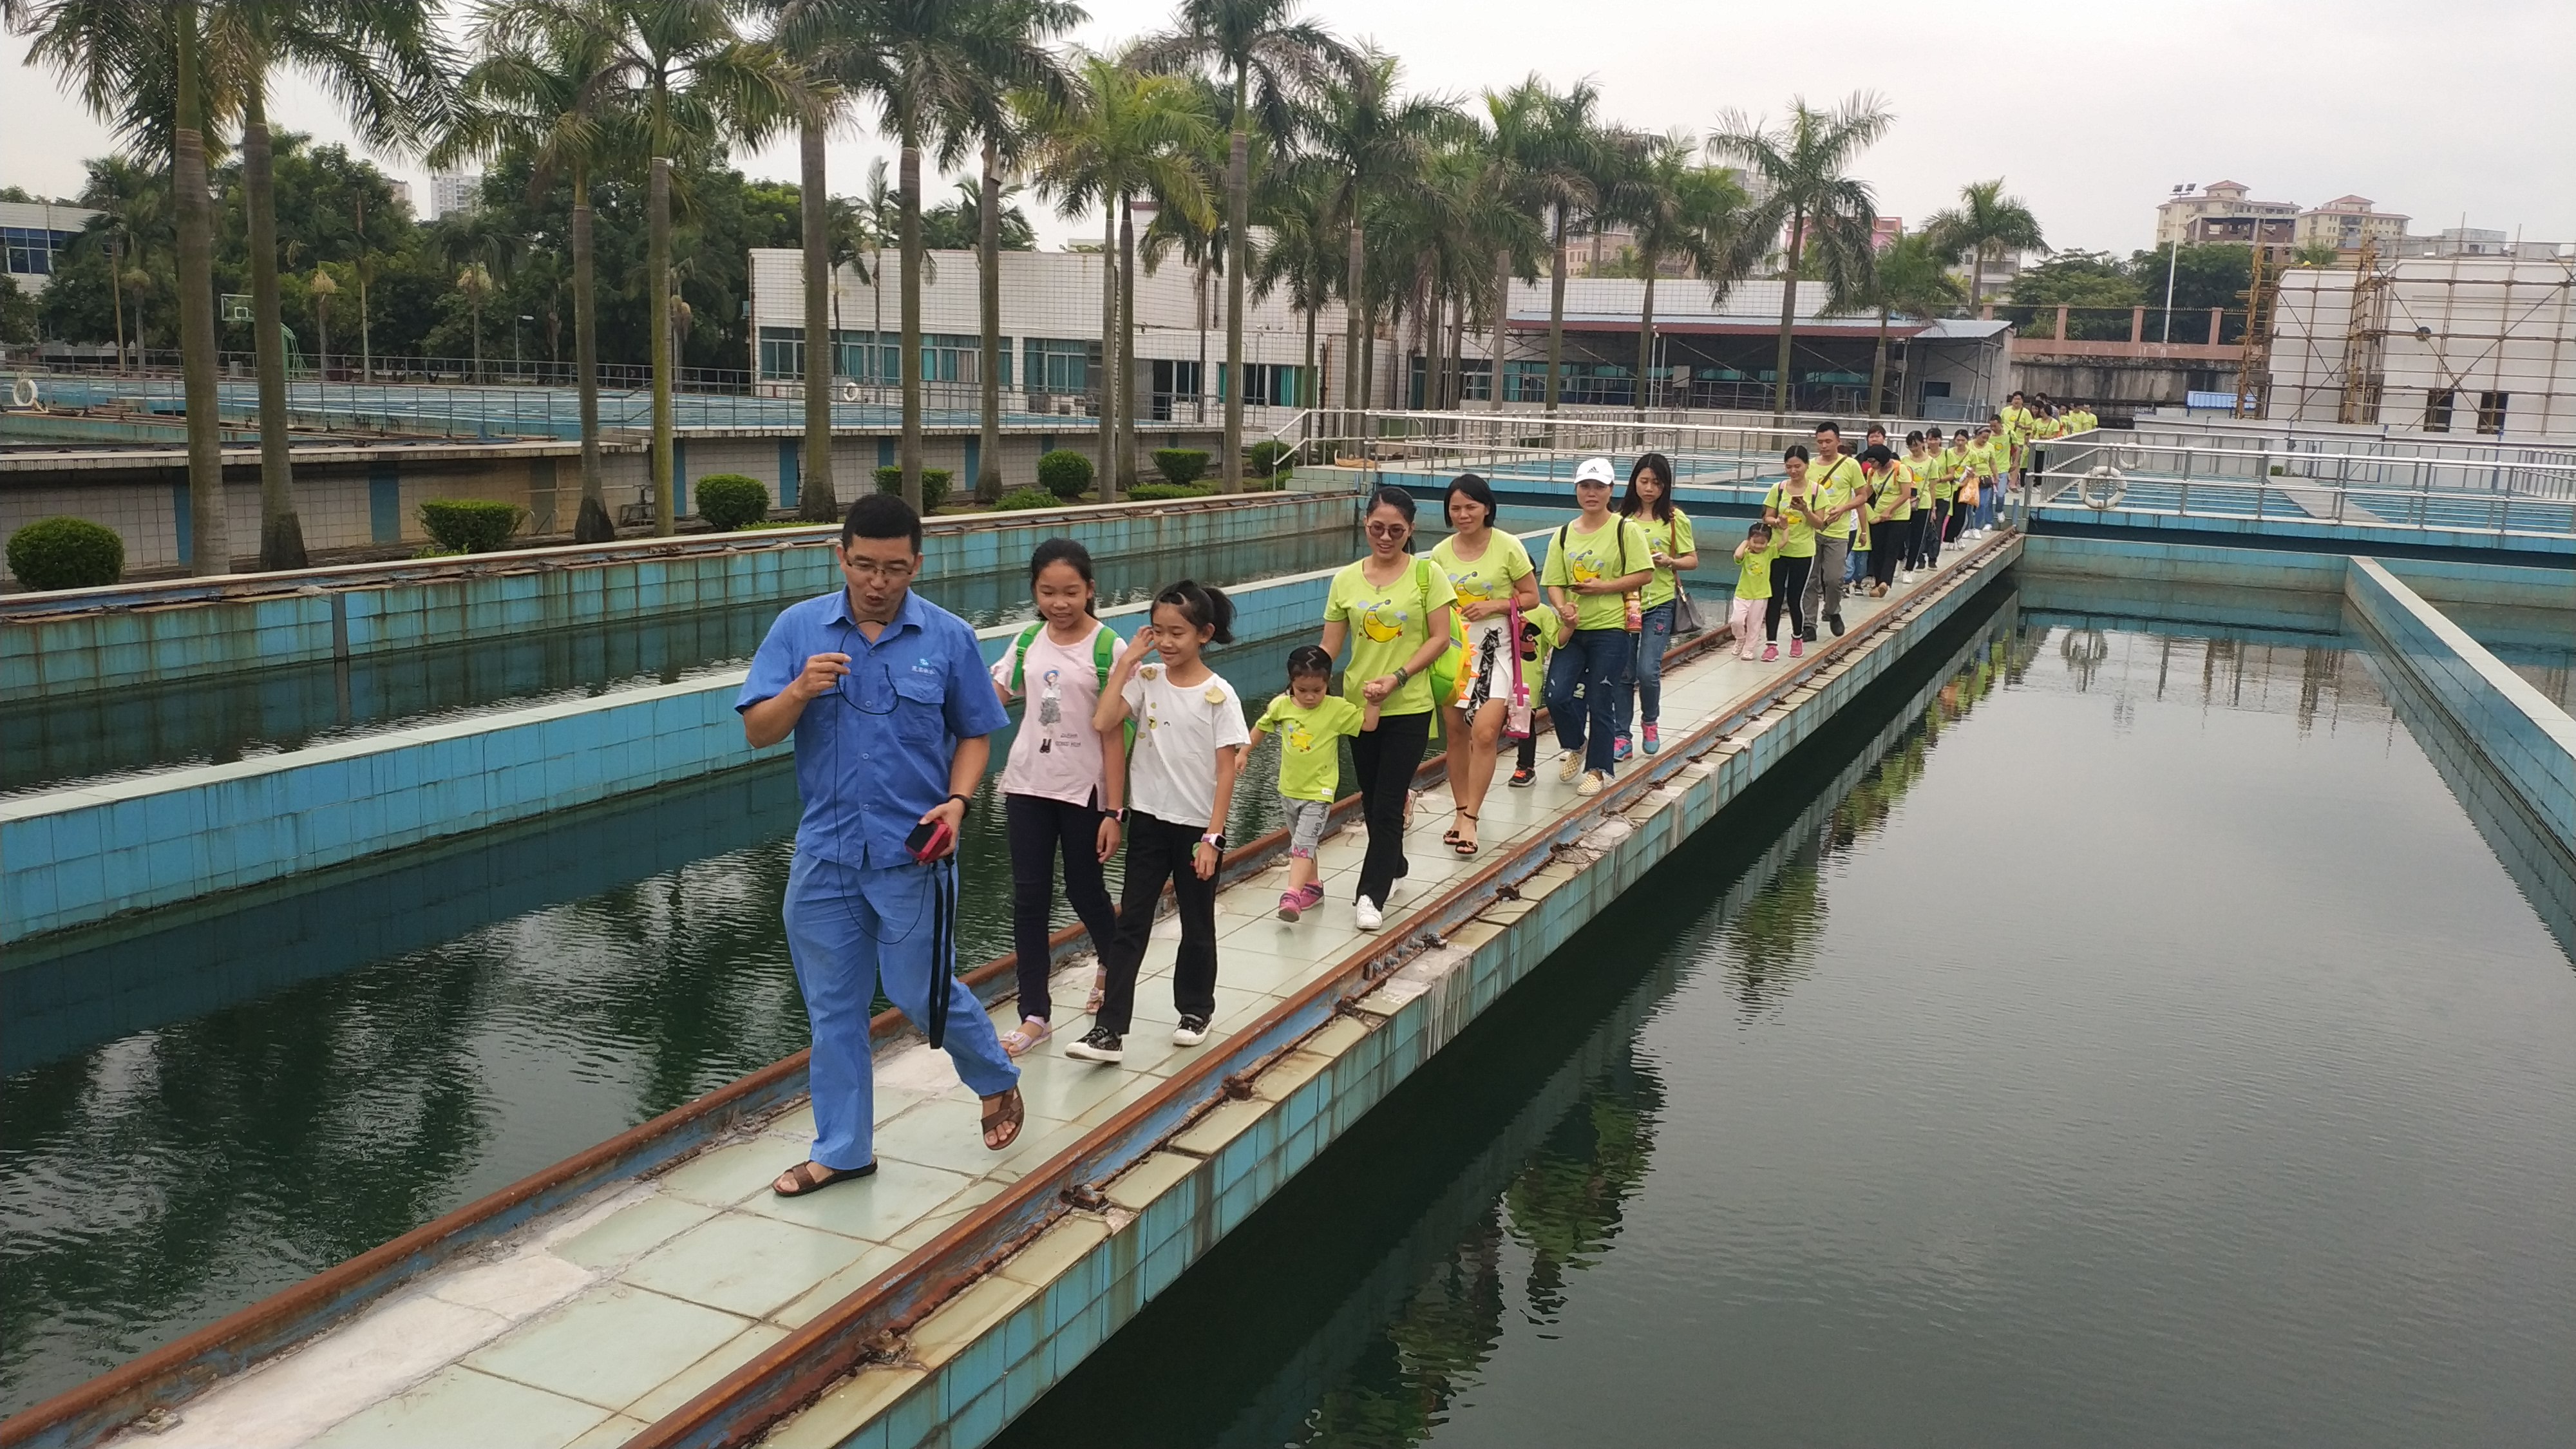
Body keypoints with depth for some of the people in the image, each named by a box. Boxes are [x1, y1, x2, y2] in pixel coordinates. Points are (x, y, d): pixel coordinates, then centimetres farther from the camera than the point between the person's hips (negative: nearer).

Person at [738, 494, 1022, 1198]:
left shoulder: (949, 637, -5)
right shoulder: (797, 628, -2)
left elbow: (974, 735, 4)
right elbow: (758, 733, -4)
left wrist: (957, 800, -14)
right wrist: (799, 690, -24)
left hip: (913, 853, -2)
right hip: (825, 851, 3)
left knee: (923, 993, 3)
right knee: (833, 1008, 12)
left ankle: (997, 1079, 33)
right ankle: (842, 1148, 28)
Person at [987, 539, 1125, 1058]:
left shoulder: (1107, 648, -11)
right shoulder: (1028, 641, 3)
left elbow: (1112, 734, -11)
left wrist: (1113, 811, -13)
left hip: (1084, 790, -4)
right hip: (1027, 785, 4)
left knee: (1085, 892, 11)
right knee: (1029, 898, 3)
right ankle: (1035, 1014, 11)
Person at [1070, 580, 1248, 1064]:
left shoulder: (1219, 695, -10)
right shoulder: (1145, 679, -1)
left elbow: (1226, 771, -9)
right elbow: (1102, 723, -16)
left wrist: (1212, 837, -13)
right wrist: (1126, 661, -12)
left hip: (1197, 826, -2)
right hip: (1148, 821, 3)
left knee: (1197, 925, 13)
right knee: (1130, 924, 1)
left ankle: (1195, 1010, 33)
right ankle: (1109, 1029, 1)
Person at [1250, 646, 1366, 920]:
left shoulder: (1337, 709, -13)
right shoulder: (1282, 706, -4)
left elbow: (1368, 724, -12)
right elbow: (1261, 728, 12)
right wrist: (1243, 754, 14)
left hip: (1318, 793, -5)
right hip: (1289, 789, 5)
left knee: (1303, 845, -16)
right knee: (1303, 844, 19)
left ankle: (1292, 895, -23)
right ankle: (1313, 887, 35)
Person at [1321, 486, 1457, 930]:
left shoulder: (1427, 574, -6)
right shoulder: (1345, 580, 2)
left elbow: (1440, 639, -7)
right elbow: (1329, 647, 3)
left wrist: (1396, 679, -18)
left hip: (1409, 709, -3)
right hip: (1359, 706, 4)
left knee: (1386, 807, -6)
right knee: (1372, 802, 15)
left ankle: (1370, 894, 1)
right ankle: (1393, 868, 38)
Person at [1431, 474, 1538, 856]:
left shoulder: (1508, 547, -7)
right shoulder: (1440, 553, 4)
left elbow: (1531, 597, -1)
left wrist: (1493, 605, -15)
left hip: (1494, 646, -4)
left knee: (1484, 732, -15)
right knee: (1456, 732, 8)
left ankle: (1469, 818, -8)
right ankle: (1461, 811, 21)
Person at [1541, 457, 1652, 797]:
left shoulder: (1626, 529, -5)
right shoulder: (1565, 534, 7)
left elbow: (1643, 575, -8)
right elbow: (1553, 583, 4)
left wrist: (1603, 586, -16)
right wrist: (1564, 608, -16)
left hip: (1611, 629, -4)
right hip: (1573, 629, 4)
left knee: (1600, 702, 2)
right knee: (1556, 696, -4)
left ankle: (1597, 769, 18)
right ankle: (1575, 746, 25)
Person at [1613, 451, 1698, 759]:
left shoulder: (1675, 519, -1)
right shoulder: (1622, 517, 4)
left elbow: (1692, 560, 3)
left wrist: (1668, 561, -15)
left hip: (1659, 604, -2)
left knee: (1648, 671, -11)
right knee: (1624, 673, 4)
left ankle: (1649, 722, 17)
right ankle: (1621, 736, 14)